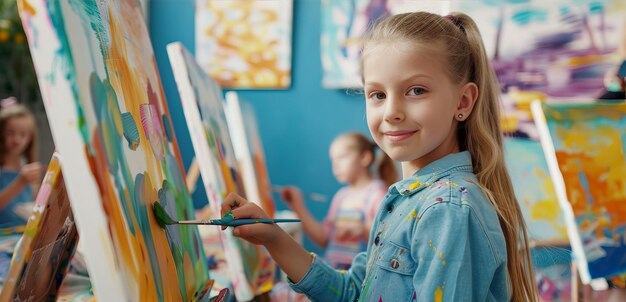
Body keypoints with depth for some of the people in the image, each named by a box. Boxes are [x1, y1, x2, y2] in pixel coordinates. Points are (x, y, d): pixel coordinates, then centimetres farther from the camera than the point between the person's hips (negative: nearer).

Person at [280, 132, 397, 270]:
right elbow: (323, 239, 17)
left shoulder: (377, 192, -2)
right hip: (331, 269, 7)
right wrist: (299, 207, 14)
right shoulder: (342, 195, 18)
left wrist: (363, 230, -29)